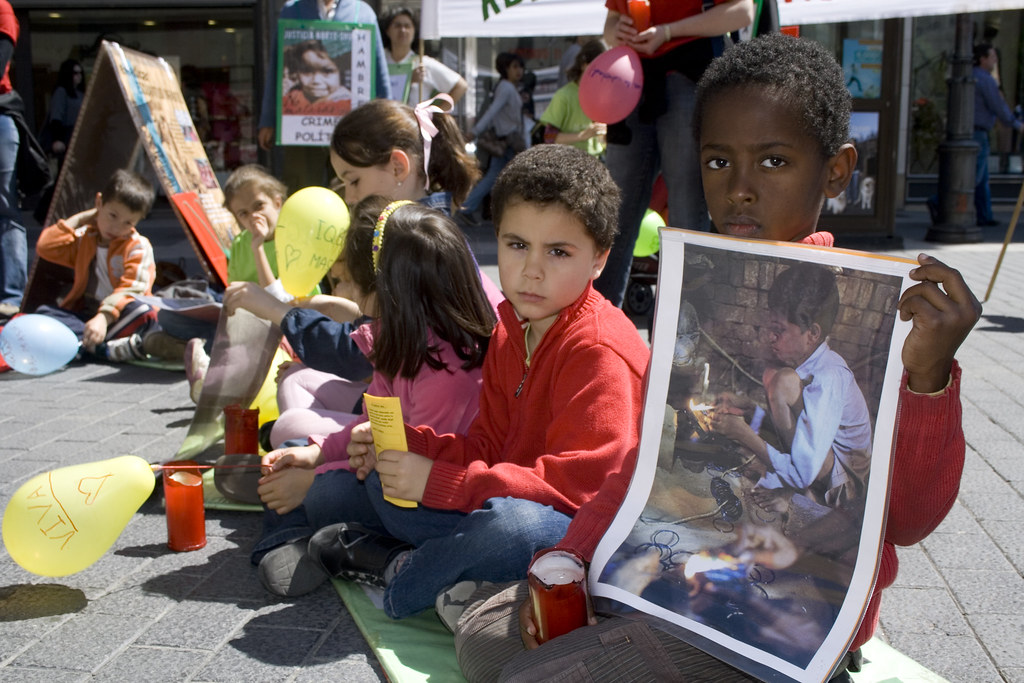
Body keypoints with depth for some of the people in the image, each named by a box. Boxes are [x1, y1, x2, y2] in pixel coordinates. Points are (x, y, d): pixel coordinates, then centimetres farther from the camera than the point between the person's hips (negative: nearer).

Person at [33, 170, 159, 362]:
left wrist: (103, 317, -31)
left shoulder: (139, 247, -4)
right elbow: (45, 247, 3)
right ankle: (108, 348, -43)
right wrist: (78, 219, 5)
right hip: (83, 313, 5)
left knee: (143, 312, -35)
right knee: (44, 312, -22)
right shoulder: (84, 238, 13)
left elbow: (130, 290, -16)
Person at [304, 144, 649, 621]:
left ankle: (402, 578, -12)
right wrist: (401, 442, -8)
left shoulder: (600, 353, -20)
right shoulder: (510, 331, 9)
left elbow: (578, 482, -27)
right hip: (504, 503, 8)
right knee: (376, 477, 11)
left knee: (514, 523, -40)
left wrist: (438, 482, -26)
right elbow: (488, 447, 10)